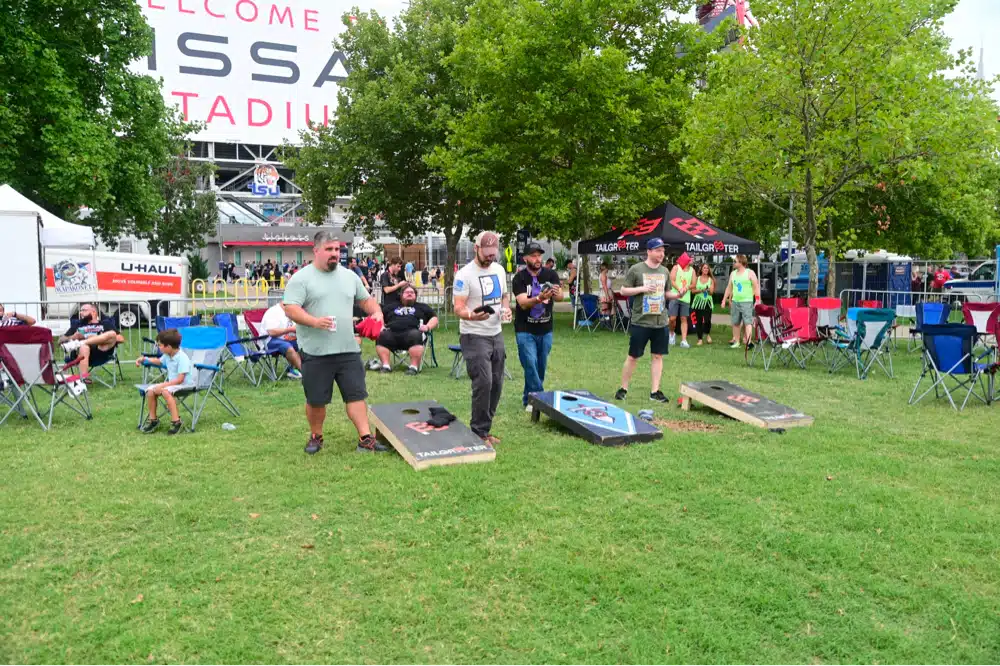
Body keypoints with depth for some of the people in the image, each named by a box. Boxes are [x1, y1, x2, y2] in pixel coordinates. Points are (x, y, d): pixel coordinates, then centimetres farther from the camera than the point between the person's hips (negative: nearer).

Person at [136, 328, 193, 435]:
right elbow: (159, 361, 33)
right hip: (171, 383, 9)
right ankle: (153, 420, 10)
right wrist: (144, 359, 24)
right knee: (150, 391, -5)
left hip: (184, 384, -9)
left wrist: (162, 385, -28)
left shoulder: (182, 358, -22)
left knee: (165, 391, -34)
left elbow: (180, 379, -27)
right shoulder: (167, 356, 6)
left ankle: (176, 421, -32)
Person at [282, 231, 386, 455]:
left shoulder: (349, 276, 12)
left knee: (356, 394, 2)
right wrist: (314, 321, -27)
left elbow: (365, 299, 21)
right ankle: (316, 436, 26)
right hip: (315, 352, -4)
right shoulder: (301, 278, -5)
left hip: (348, 350, 4)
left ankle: (365, 439, 4)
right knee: (316, 400, 7)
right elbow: (291, 309, -13)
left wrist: (376, 312, 0)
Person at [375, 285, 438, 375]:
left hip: (411, 332, -2)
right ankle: (385, 365, -35)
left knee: (415, 336, -37)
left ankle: (414, 366, -41)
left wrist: (428, 326, 1)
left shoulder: (422, 307, 31)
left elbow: (434, 318, 22)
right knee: (381, 337, -30)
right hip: (392, 333, 2)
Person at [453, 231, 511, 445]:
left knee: (496, 384, 9)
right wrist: (471, 316, -39)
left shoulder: (499, 270, 9)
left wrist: (506, 307, -2)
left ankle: (485, 429, 22)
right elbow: (458, 308, -17)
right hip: (474, 337, -7)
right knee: (483, 383, -13)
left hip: (496, 335, 7)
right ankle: (479, 433, 1)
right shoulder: (465, 274, -13)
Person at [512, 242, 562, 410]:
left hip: (545, 330, 3)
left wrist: (557, 293, -40)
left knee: (541, 367, 9)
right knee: (530, 365, -11)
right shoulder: (519, 278, -8)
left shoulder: (551, 274, -2)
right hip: (525, 330, -3)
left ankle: (529, 399, 25)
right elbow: (523, 303, -20)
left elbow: (560, 297, -15)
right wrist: (539, 298, -39)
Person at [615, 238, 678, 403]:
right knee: (633, 356, 3)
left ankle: (655, 391, 13)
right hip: (640, 321, -4)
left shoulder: (665, 271, 9)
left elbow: (665, 293, 17)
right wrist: (642, 288, -18)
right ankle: (623, 389, 17)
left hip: (661, 322, 4)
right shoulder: (636, 269, -7)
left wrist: (677, 295, -3)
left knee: (657, 356, 6)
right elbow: (623, 291, -5)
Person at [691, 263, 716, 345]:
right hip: (698, 302, 1)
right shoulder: (697, 278, 7)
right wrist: (701, 290, -13)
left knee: (707, 320, -11)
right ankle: (700, 339, 6)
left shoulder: (711, 279, 5)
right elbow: (693, 290, 3)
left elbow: (712, 292, -1)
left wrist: (709, 289, -22)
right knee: (699, 321, -2)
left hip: (708, 302, -1)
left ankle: (708, 334, 18)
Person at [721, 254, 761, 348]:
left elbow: (756, 287, -6)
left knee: (747, 322, -11)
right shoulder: (733, 273, 14)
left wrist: (757, 300, -13)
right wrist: (724, 300, 16)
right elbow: (729, 287, 19)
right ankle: (736, 341, 17)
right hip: (735, 302, 6)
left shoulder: (750, 273, -3)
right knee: (735, 323, 8)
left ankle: (748, 341, -16)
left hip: (747, 302, -6)